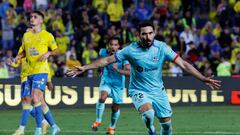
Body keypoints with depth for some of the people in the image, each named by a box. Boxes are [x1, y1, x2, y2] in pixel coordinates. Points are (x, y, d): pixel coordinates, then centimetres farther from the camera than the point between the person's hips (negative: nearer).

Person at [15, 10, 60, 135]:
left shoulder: (47, 35, -1)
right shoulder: (26, 35, 14)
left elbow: (56, 51, 5)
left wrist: (48, 53, -15)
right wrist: (17, 58, 4)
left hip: (41, 70, -6)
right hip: (30, 72, 7)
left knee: (35, 98, -20)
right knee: (40, 102, 8)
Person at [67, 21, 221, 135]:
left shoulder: (161, 48, -14)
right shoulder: (131, 50, -16)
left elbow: (183, 64, -14)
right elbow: (107, 60, -8)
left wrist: (204, 79, -21)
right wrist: (84, 68, -13)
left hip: (158, 91, 3)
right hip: (139, 90, -3)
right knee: (148, 113, -32)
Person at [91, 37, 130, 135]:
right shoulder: (103, 52, -12)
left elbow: (129, 72, -35)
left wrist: (118, 70, -48)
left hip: (118, 84, -1)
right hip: (106, 81, 1)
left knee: (115, 108, 10)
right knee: (102, 98, -29)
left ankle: (112, 127, 36)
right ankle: (98, 121, -14)